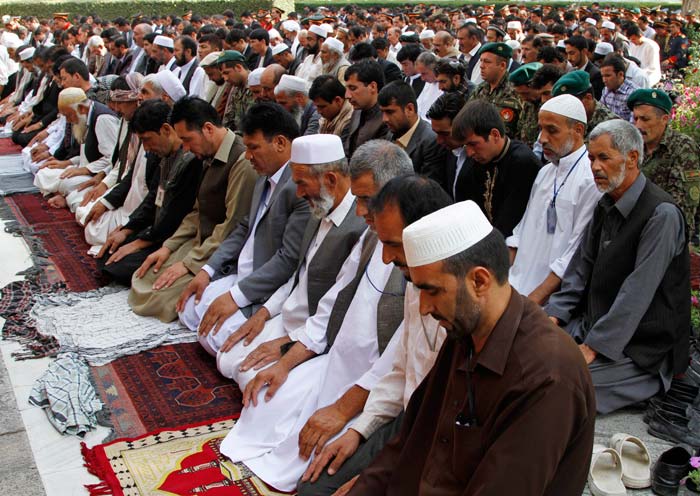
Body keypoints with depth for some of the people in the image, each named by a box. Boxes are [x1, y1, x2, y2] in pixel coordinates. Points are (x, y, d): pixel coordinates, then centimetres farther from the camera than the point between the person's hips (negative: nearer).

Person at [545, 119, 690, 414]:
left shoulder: (662, 214, -20)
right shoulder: (606, 206, 9)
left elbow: (637, 293, -24)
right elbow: (581, 268, 13)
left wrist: (593, 348, -24)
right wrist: (554, 314, 1)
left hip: (640, 350, -8)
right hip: (592, 327, 8)